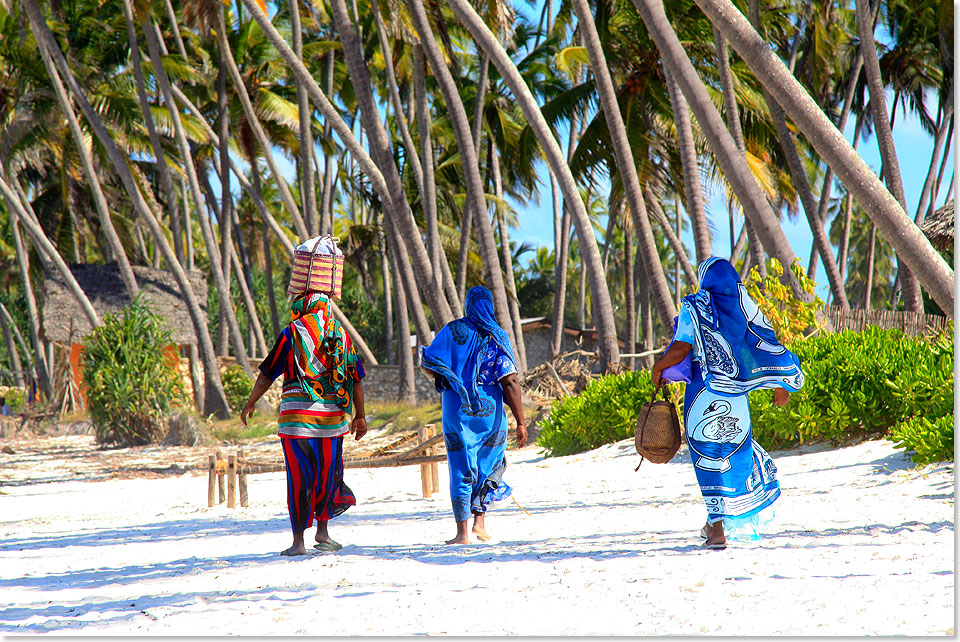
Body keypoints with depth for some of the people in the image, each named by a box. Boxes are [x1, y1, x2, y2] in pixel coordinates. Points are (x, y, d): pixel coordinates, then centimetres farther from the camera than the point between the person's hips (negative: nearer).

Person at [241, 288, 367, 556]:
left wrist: (250, 404, 15)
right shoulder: (342, 335, 7)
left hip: (297, 414, -3)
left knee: (300, 478, -1)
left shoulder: (292, 333, -2)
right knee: (328, 473, 15)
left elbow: (266, 375, 2)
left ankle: (299, 540, 0)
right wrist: (360, 416, 18)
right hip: (332, 415, 3)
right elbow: (357, 379, 10)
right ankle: (322, 530, 17)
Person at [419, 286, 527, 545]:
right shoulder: (498, 338, -3)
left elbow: (428, 365, -5)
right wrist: (520, 422, -8)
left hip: (457, 410, 0)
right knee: (489, 467, 19)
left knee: (461, 471, 4)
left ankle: (462, 532, -1)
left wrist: (442, 379, 18)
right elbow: (510, 382, -9)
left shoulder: (453, 330, -2)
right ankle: (479, 520, 9)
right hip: (490, 411, 0)